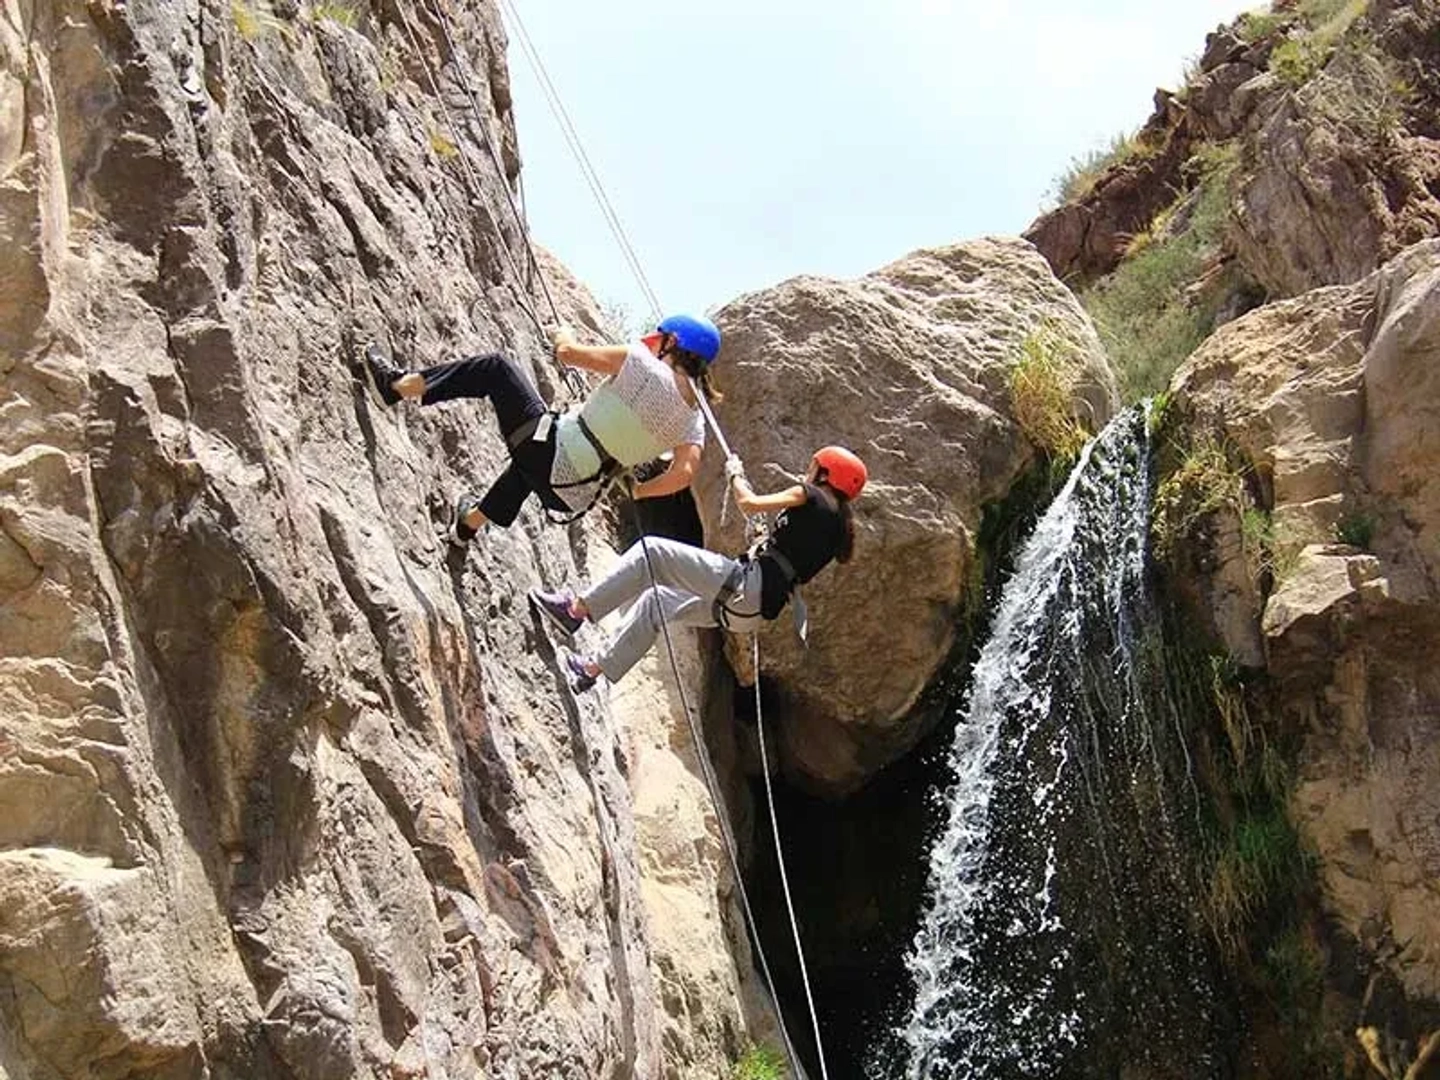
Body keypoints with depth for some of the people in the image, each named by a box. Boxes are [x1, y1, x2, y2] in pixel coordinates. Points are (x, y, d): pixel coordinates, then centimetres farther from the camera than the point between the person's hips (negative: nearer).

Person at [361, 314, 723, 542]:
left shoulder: (642, 363, -13)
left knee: (496, 366, 10)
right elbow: (683, 474, -11)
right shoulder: (693, 420, 0)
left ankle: (400, 385, 13)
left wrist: (563, 334, 18)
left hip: (551, 450, -6)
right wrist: (635, 491, 6)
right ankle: (470, 523, 57)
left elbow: (569, 352, -6)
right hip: (578, 497, 6)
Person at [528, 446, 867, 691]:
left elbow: (750, 503, -9)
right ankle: (596, 669, 26)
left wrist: (736, 474, 7)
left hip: (745, 584, -9)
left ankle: (576, 610, -10)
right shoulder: (838, 524, 20)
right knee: (654, 601, 24)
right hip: (755, 611, 9)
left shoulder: (811, 495, -3)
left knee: (650, 551, -6)